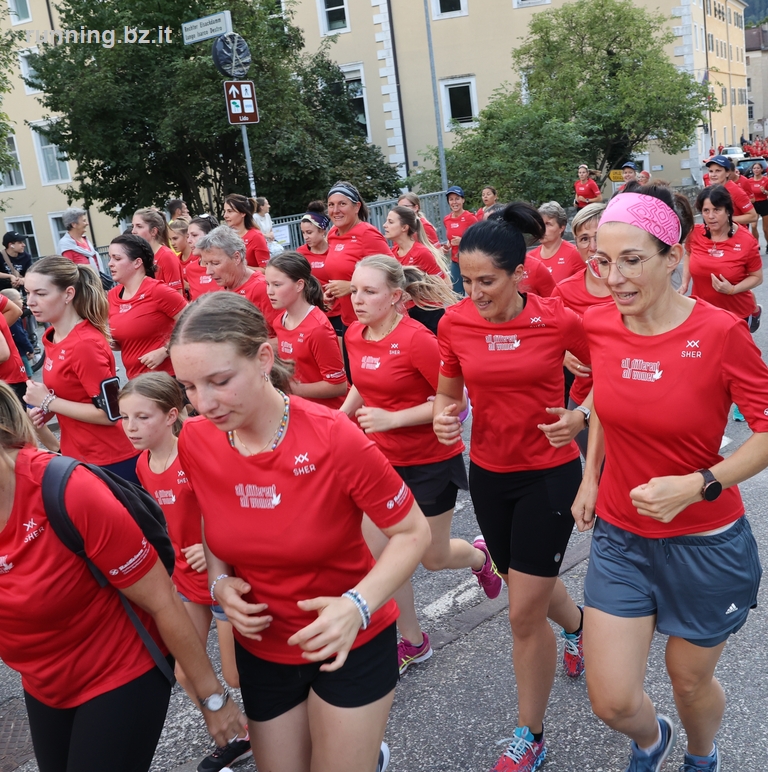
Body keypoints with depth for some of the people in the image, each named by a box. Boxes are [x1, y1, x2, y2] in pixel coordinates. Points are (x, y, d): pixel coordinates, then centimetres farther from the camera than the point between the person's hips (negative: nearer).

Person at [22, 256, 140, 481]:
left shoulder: (86, 344, -22)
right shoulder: (52, 337, 4)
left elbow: (110, 412, -23)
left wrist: (48, 402, -18)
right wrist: (45, 410, -1)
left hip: (111, 463, -8)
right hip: (78, 457, 9)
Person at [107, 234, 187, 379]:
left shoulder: (158, 291, -14)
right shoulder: (112, 296, 6)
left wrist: (164, 351, -18)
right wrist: (110, 343, 0)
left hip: (168, 377, -7)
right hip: (136, 380, 7)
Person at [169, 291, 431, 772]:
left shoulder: (335, 438, -27)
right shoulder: (195, 441, -14)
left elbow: (413, 532, -16)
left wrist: (358, 605, -29)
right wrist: (221, 583, -11)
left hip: (351, 643, -4)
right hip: (261, 646, 4)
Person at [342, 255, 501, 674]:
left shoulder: (416, 339, -22)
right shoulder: (355, 335, -2)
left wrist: (392, 418, -25)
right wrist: (343, 412, 0)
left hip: (430, 462, -5)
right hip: (380, 461, 6)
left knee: (434, 557, 12)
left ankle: (479, 555, 49)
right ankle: (413, 643, 25)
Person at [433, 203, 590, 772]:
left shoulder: (560, 320, -15)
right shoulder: (454, 324, -8)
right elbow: (448, 393, 6)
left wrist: (581, 417, -16)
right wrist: (443, 416, -16)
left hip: (550, 473, -4)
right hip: (488, 473, 4)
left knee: (525, 614, -2)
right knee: (532, 587, 23)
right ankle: (578, 624, 60)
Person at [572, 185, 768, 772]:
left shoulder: (720, 332, -20)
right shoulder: (599, 324, -7)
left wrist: (697, 485, -26)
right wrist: (591, 475, 6)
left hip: (705, 543, -3)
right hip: (620, 535, 3)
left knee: (690, 681, 18)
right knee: (611, 702, 4)